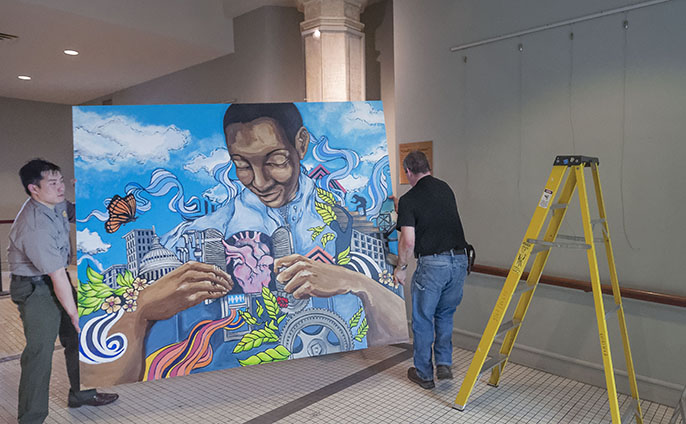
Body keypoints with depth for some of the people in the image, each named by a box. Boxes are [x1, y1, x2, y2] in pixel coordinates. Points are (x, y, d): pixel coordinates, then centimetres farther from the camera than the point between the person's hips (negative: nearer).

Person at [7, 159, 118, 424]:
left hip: (55, 278, 9)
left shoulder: (55, 203, -4)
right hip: (36, 289, -9)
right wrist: (74, 313, -18)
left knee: (77, 338, 16)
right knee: (40, 352, -6)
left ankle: (80, 394, 34)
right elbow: (58, 277, -26)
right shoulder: (36, 227, -30)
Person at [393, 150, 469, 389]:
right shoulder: (445, 189, 11)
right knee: (445, 315, 24)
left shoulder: (408, 200, -7)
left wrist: (401, 267, 3)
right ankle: (444, 364, 19)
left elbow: (408, 241, -14)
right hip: (459, 260, 6)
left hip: (432, 264, -5)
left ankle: (424, 374, 22)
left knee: (423, 319, 12)